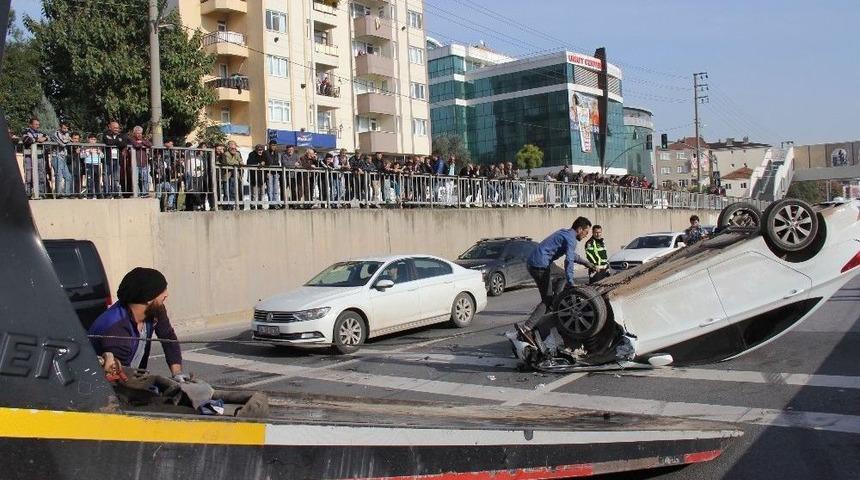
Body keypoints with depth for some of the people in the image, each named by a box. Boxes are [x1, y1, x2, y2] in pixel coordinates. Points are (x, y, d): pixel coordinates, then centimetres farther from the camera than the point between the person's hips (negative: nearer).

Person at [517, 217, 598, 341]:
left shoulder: (564, 233, 22)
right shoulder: (571, 239, -8)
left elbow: (573, 255, 37)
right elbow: (569, 261, -20)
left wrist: (588, 264, 38)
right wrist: (571, 284, -22)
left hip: (531, 262, 10)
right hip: (540, 265, -10)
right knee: (548, 300, -7)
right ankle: (526, 327, -16)